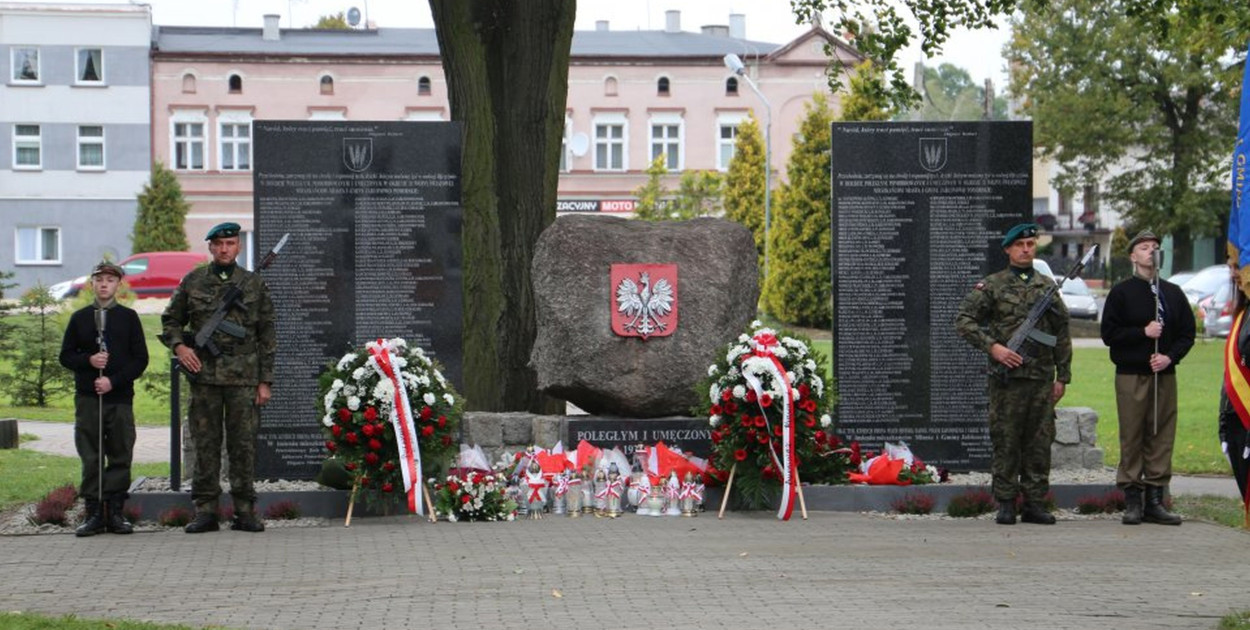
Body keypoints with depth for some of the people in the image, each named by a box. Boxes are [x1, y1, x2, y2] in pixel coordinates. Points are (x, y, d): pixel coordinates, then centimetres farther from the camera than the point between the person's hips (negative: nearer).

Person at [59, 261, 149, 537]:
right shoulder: (80, 318, 10)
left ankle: (116, 513, 7)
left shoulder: (129, 317, 6)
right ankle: (94, 513, 3)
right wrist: (89, 361, -9)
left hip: (120, 398, 0)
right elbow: (66, 356, 11)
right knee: (90, 459, 0)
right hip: (87, 399, 0)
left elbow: (140, 359, 2)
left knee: (120, 457, 1)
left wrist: (114, 380, -10)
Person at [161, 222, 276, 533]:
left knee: (243, 445, 0)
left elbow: (266, 336, 8)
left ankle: (244, 511, 6)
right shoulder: (192, 282, 8)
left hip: (243, 377, 0)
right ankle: (205, 510, 7)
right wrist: (179, 346, -4)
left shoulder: (254, 284, 7)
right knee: (205, 445, 2)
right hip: (204, 375, 1)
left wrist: (265, 381, 3)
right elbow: (170, 320, 16)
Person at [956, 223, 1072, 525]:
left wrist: (1062, 376, 11)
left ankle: (1035, 503, 11)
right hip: (1007, 377, -3)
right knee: (1005, 442, -1)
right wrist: (993, 347, -14)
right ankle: (1005, 504, 5)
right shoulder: (991, 286, 2)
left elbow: (1062, 335, 16)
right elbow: (963, 321, -4)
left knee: (1040, 443, 4)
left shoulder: (1048, 287, 13)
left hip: (1042, 378, 3)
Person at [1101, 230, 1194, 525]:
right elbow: (1109, 334, -2)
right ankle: (1132, 502, 1)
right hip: (1130, 376, -3)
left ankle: (1155, 501, 6)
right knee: (1131, 437, -3)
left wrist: (1170, 356, -4)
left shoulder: (1173, 293, 14)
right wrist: (1143, 332, -12)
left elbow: (1187, 334, 13)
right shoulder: (1121, 293, 3)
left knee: (1162, 437, 2)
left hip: (1165, 375, 3)